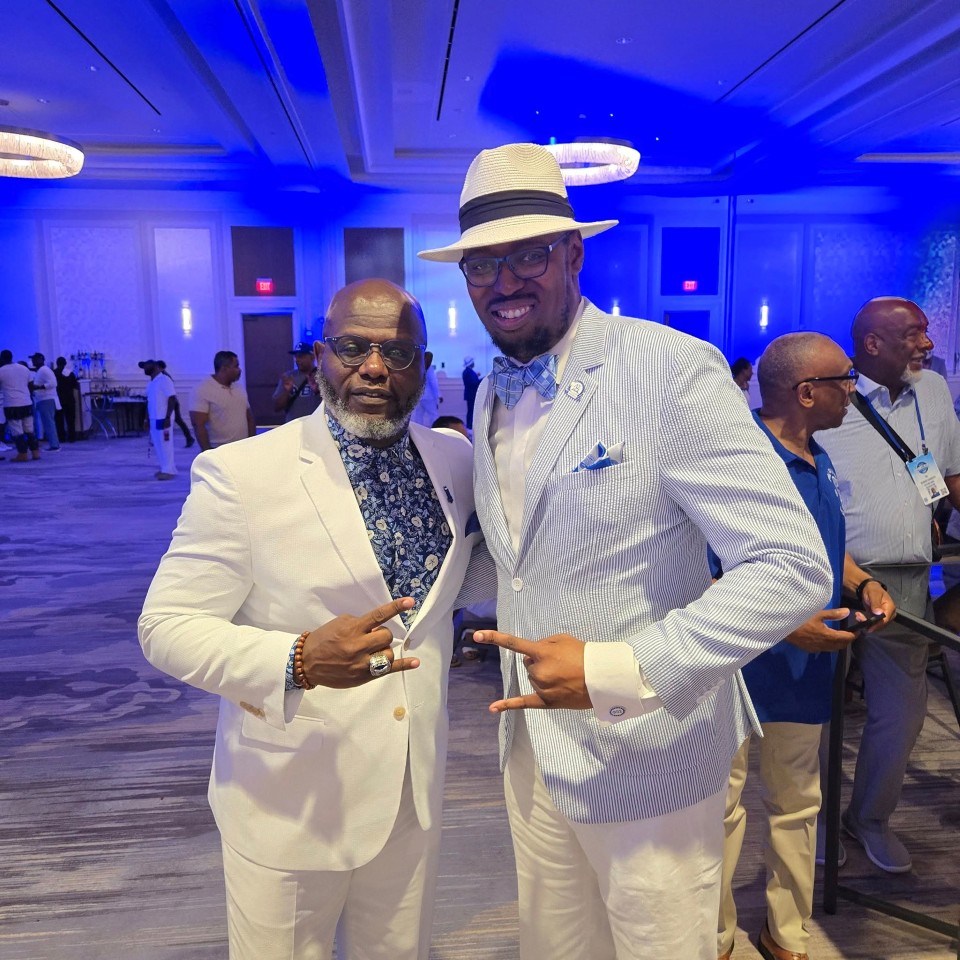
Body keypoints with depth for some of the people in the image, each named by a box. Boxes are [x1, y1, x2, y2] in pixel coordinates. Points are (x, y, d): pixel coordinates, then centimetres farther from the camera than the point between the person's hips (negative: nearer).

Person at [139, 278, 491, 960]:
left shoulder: (454, 459, -1)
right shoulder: (240, 473, -16)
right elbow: (166, 626, -14)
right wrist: (298, 660, -30)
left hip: (414, 795, 5)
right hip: (290, 805, -4)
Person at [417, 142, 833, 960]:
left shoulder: (674, 371, -20)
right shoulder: (491, 397, 4)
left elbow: (794, 568, -23)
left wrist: (618, 670, -27)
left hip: (647, 757, -6)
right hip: (534, 746, 7)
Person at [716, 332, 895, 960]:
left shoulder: (819, 461, 7)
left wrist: (863, 584, 1)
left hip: (806, 668, 8)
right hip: (736, 668, -8)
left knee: (797, 806, 20)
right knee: (722, 809, 7)